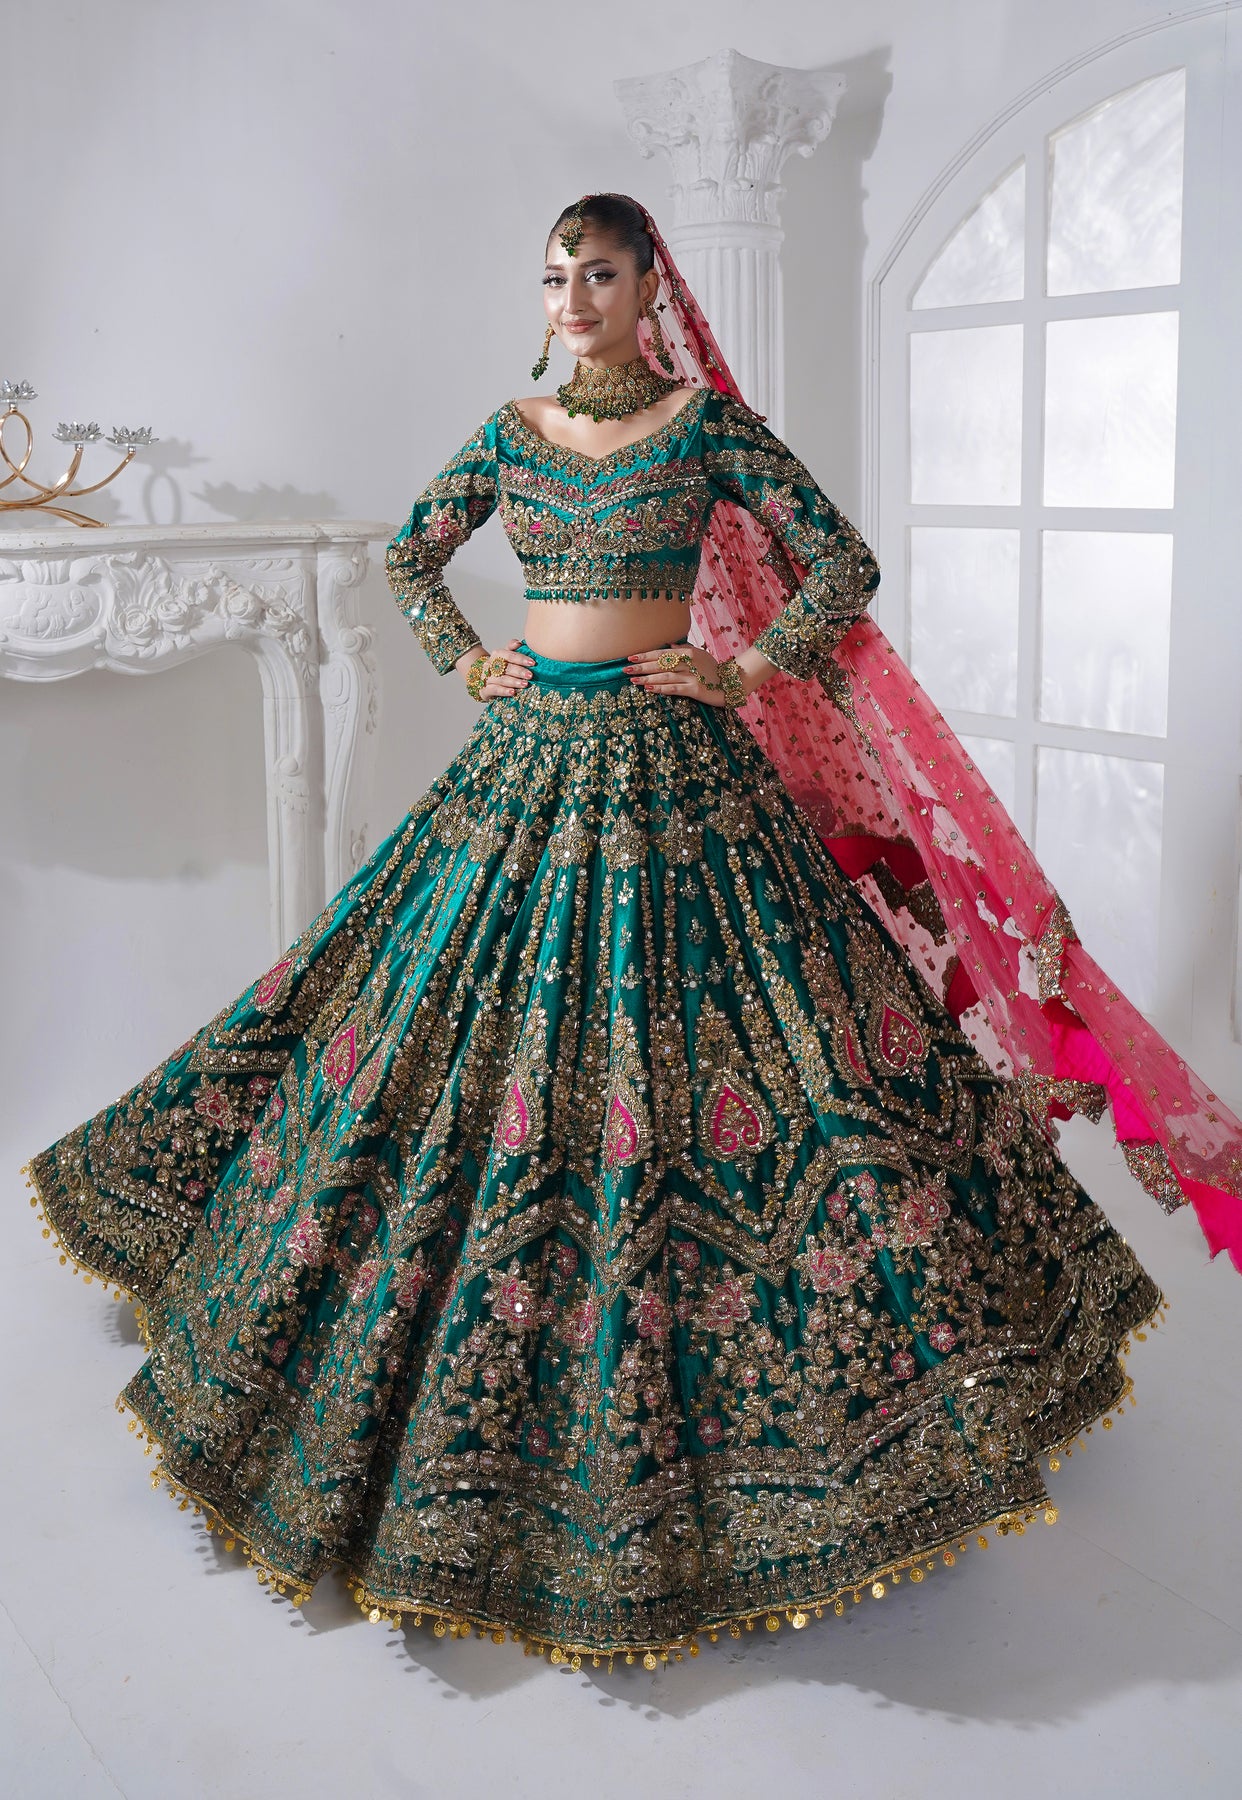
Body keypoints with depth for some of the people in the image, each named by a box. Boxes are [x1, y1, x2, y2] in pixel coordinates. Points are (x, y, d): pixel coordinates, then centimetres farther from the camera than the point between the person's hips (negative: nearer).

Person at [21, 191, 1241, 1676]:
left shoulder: (704, 416, -1)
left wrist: (744, 673, -7)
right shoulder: (512, 428, 10)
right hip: (528, 759, 4)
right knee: (481, 1037, 7)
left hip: (668, 767, -4)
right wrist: (465, 661, 10)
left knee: (664, 1037, -4)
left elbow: (842, 564, -1)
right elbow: (409, 558, 23)